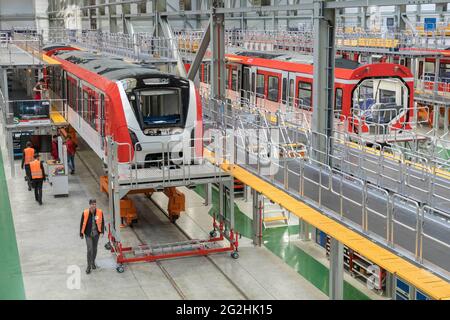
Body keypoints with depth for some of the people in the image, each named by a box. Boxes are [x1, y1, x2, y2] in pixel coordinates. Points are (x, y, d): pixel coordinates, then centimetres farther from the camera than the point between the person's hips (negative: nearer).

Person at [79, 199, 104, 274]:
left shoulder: (100, 212, -9)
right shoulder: (85, 213, -13)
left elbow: (102, 222, 3)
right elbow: (82, 223, -3)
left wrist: (102, 231, -2)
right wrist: (81, 234, 2)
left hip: (96, 234, 2)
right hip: (88, 234, -2)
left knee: (95, 249, 16)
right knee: (89, 249, -9)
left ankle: (93, 263, 38)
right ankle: (89, 266, 3)